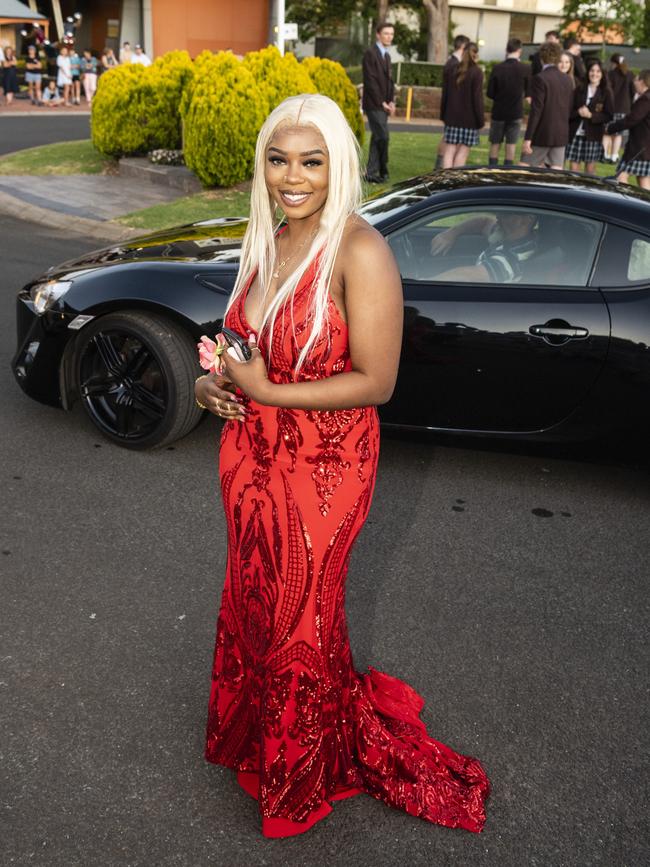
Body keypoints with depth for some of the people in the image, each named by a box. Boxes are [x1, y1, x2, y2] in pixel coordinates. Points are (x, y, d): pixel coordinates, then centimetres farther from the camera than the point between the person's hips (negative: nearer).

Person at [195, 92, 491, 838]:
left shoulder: (359, 253, -21)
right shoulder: (266, 245, 3)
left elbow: (376, 382, -21)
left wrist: (262, 391, -22)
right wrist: (212, 381, -4)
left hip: (321, 469, -6)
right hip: (251, 458, 7)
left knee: (301, 617, 12)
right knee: (252, 600, 22)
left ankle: (305, 772, 41)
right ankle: (254, 729, 50)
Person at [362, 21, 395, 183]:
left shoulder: (386, 55, 19)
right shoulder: (370, 53, -9)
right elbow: (370, 81, -14)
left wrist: (391, 102, 5)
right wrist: (382, 102, -14)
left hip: (383, 105, 9)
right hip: (374, 104, -9)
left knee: (377, 138, 8)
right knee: (382, 136, -11)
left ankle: (372, 173, 11)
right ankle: (382, 171, -1)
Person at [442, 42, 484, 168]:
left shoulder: (456, 70, 9)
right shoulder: (476, 72, -7)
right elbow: (477, 98, -10)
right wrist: (481, 120, -6)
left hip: (452, 116, 4)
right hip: (468, 119, -4)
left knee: (449, 150, 1)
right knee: (463, 152, 0)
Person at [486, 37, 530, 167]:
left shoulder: (497, 68, -8)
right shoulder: (525, 69, -9)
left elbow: (490, 93, -4)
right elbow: (529, 94, 0)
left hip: (498, 112, 0)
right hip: (516, 112, 0)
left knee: (495, 145, 10)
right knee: (511, 145, 6)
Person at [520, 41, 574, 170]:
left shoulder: (540, 78, -11)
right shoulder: (567, 80, 9)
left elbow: (536, 111, -16)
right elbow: (570, 109, 13)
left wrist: (528, 138, -16)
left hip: (542, 134, -6)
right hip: (561, 135, 6)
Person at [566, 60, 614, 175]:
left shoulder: (606, 93, 1)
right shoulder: (579, 89, 7)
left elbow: (609, 116, -3)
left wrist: (591, 115, -16)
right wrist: (578, 112, -15)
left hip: (593, 136, -2)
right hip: (575, 134, 2)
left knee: (590, 169, 4)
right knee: (573, 168, 1)